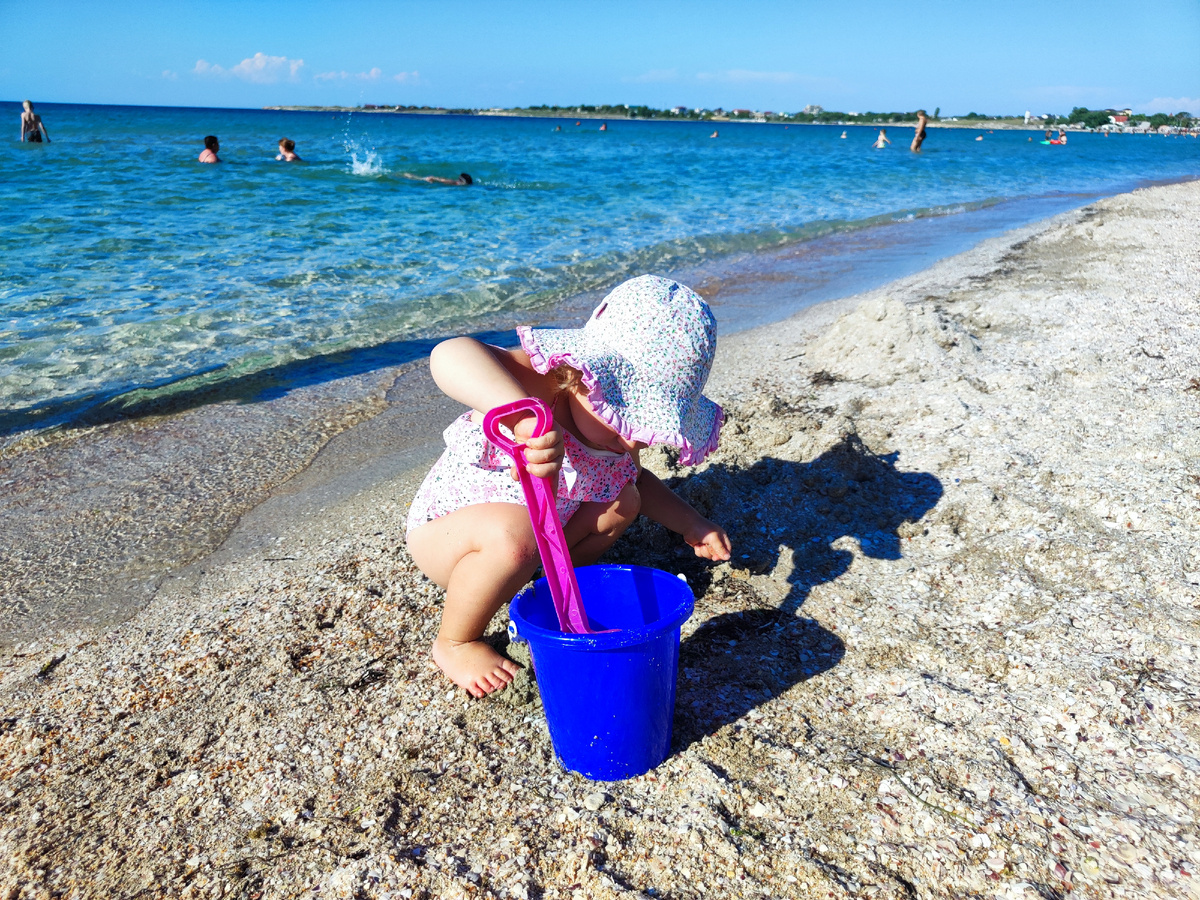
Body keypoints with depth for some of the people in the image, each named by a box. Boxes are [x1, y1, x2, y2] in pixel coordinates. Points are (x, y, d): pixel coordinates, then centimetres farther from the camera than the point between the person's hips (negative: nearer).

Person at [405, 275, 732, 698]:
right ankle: (454, 642, -9)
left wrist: (690, 523, 2)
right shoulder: (541, 384, -35)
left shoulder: (616, 427, -10)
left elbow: (636, 476, 13)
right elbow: (448, 356, -56)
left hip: (537, 535, 7)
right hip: (443, 533, -7)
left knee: (624, 497, -3)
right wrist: (525, 414, -71)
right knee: (512, 535, -38)